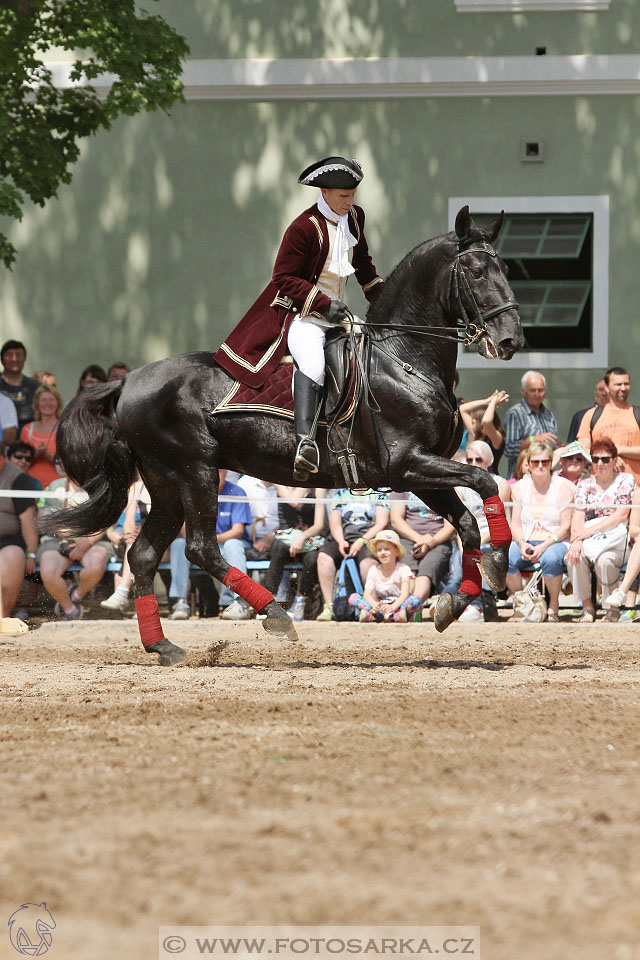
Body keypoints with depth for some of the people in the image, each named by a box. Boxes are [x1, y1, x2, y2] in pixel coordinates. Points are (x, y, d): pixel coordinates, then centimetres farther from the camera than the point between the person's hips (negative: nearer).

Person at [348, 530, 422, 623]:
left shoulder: (403, 569, -4)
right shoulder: (374, 570, 5)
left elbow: (405, 594, -16)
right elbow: (367, 593, -5)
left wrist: (392, 607, -36)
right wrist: (374, 604, -30)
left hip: (398, 604, -3)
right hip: (380, 604, 3)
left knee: (416, 600, -32)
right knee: (353, 598, -17)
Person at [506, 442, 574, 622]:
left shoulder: (564, 486, 0)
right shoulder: (520, 487, 12)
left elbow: (566, 526, -6)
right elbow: (515, 524, 9)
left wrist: (544, 546, -19)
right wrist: (522, 544, -13)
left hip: (555, 541, -3)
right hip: (526, 542, 3)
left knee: (550, 558, -40)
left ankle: (554, 606, -18)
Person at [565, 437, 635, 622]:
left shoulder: (625, 480, 4)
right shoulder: (585, 485, 14)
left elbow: (621, 516, -7)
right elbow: (577, 517, 2)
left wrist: (589, 531, -15)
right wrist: (577, 540, -20)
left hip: (616, 540, -3)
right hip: (590, 541, 3)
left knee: (604, 559, -36)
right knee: (573, 557, -30)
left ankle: (612, 608, -17)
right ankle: (587, 606, -16)